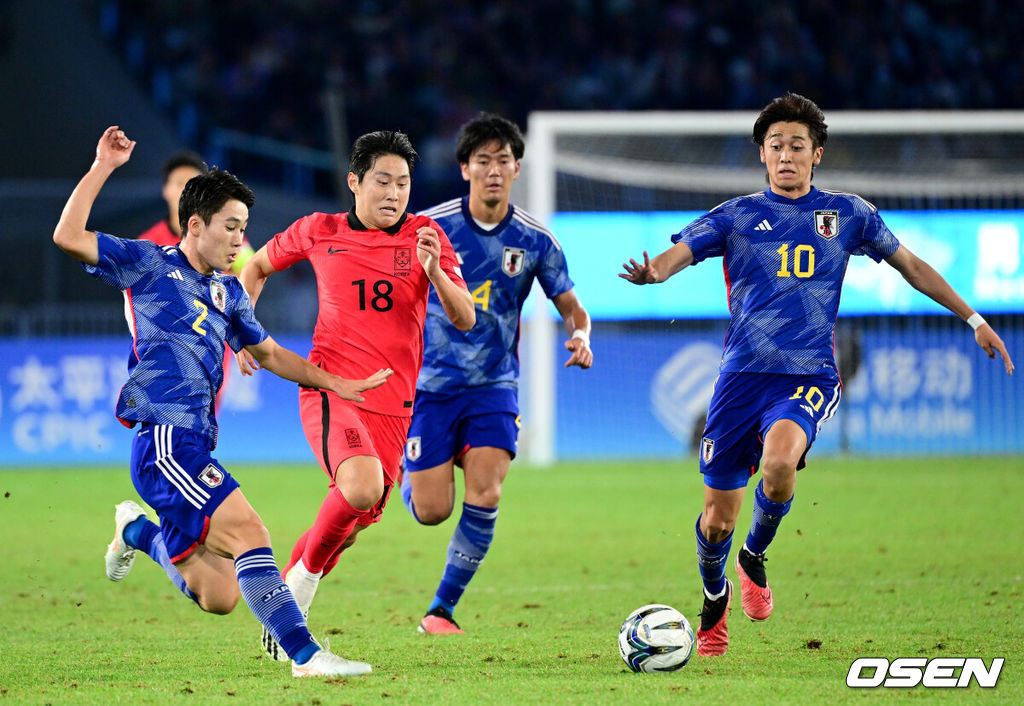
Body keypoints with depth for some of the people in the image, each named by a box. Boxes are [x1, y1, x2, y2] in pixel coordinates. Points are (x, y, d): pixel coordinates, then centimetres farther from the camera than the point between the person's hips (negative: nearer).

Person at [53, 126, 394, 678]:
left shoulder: (228, 293, 21)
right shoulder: (149, 264, 1)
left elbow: (267, 353, 35)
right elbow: (68, 237, -10)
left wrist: (334, 383, 28)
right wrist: (102, 168, -11)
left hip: (196, 445, 8)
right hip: (164, 440, -8)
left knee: (218, 598, 7)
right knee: (249, 531, -23)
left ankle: (137, 531, 33)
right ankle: (305, 654, -25)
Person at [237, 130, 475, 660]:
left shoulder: (425, 236, 4)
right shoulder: (319, 232, 3)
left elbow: (464, 320, -4)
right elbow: (258, 266, 22)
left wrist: (435, 272, -22)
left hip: (393, 404, 3)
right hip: (331, 392, -3)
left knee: (354, 521, 7)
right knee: (363, 488, -29)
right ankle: (301, 583, -6)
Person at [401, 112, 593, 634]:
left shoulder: (535, 239, -3)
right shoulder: (430, 228, -8)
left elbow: (571, 306, 3)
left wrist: (581, 336, -19)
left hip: (495, 385, 1)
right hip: (432, 381, -1)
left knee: (485, 496, -18)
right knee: (431, 511, -5)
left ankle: (441, 610, -1)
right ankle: (410, 468, 34)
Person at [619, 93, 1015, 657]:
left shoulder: (847, 214, 10)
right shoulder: (737, 216, 7)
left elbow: (911, 266, 21)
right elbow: (677, 254, -5)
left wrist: (974, 320, 22)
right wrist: (649, 273, -30)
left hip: (810, 375, -1)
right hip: (744, 373, 1)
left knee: (779, 461, -33)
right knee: (718, 518, 0)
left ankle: (755, 558, -3)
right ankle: (714, 600, 33)